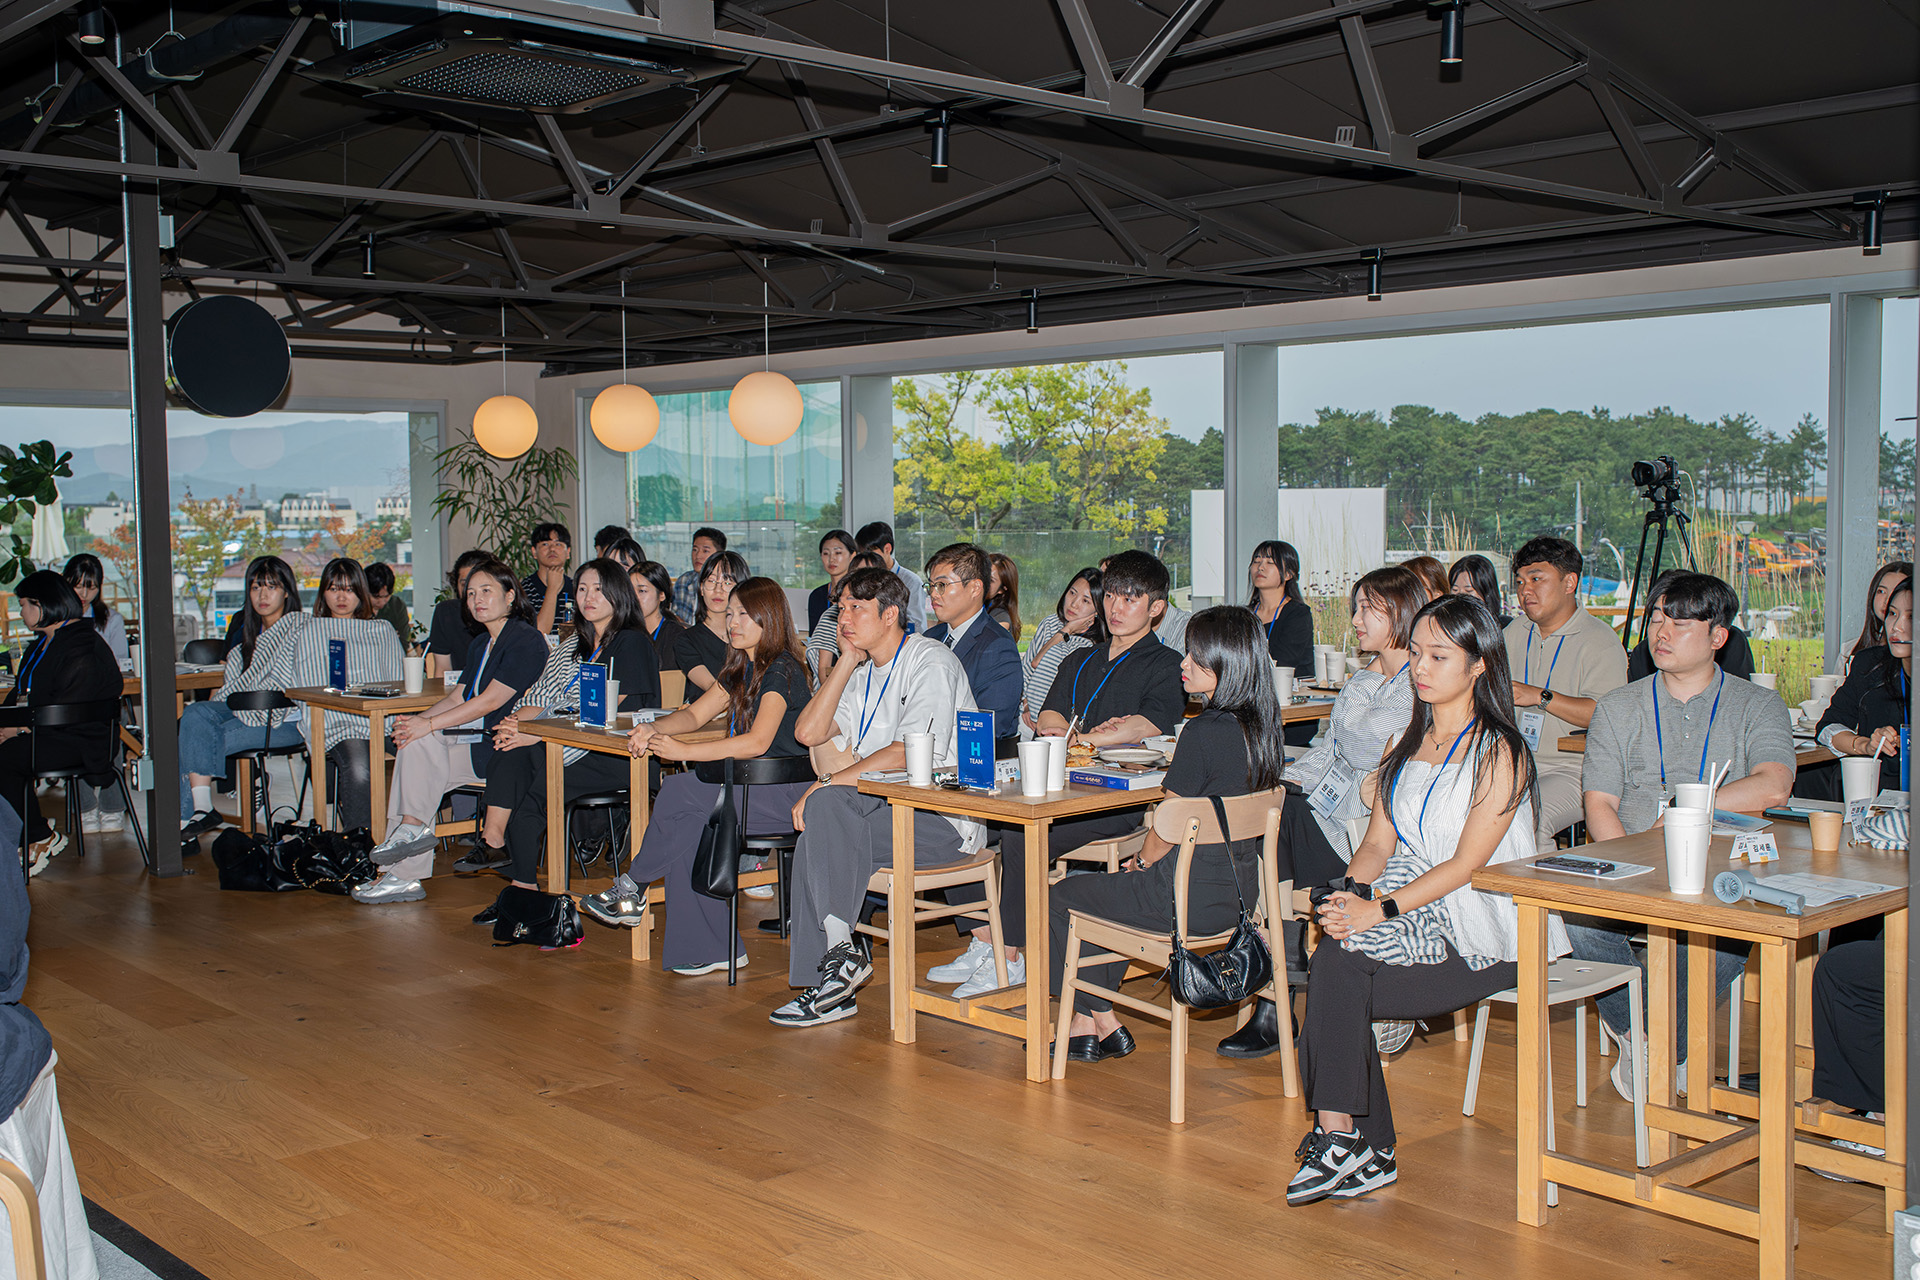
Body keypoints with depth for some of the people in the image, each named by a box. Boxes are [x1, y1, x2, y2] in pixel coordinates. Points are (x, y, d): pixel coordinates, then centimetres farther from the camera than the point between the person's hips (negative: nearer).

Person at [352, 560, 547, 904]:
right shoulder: (480, 644, 20)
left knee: (423, 742, -23)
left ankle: (413, 826, -7)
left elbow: (491, 701, -17)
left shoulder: (525, 641, -10)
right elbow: (458, 696, 16)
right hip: (472, 740, 9)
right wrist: (419, 720, -4)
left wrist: (429, 724, -19)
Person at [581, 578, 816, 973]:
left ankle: (632, 888, -2)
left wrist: (683, 751, -25)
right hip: (751, 788, 8)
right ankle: (711, 949, -10)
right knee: (686, 829, -15)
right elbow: (694, 714, 18)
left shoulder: (783, 671, -12)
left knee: (680, 791, -19)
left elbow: (757, 742, -24)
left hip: (785, 793, -8)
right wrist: (654, 729, -3)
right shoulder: (741, 669, 17)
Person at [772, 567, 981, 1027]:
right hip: (886, 814, 7)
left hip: (945, 822, -7)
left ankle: (841, 949, -23)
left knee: (828, 805, -28)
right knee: (815, 843, -20)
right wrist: (847, 662, 4)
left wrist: (829, 782, -21)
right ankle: (830, 989, -18)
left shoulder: (930, 663, -8)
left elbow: (907, 753, -20)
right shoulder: (862, 672, 19)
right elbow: (808, 732, 6)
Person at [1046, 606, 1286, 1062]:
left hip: (1192, 898, -9)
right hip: (1240, 890, 9)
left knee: (1063, 898, 11)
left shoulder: (1204, 732, -22)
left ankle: (1102, 1022, 23)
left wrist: (1142, 862, 7)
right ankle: (1089, 1023, 30)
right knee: (1108, 890, 29)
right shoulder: (1261, 728, 4)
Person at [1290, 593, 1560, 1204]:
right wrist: (1352, 895, -10)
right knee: (1331, 961, -24)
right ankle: (1366, 1153, -16)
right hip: (1407, 908, 6)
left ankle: (1341, 1138, -13)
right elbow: (1379, 841, 11)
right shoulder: (1405, 746, 16)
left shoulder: (1499, 753, -6)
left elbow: (1467, 863, -14)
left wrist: (1382, 909, -23)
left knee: (1338, 972, -25)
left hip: (1478, 932, -6)